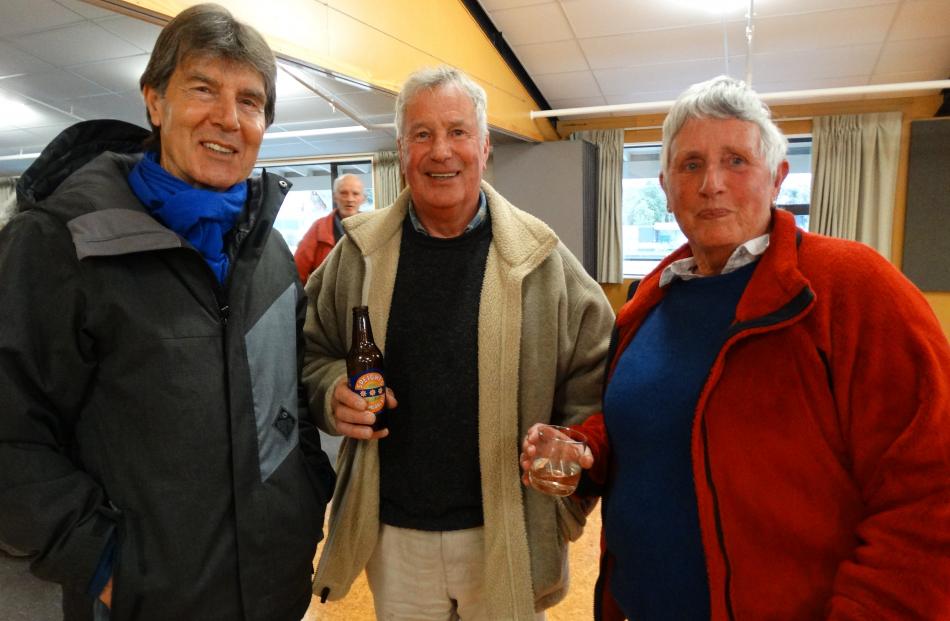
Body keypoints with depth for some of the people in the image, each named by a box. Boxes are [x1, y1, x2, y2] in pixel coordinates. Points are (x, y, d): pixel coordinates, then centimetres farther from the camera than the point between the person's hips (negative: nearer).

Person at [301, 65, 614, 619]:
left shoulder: (540, 257, -7)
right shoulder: (358, 252, -1)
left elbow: (595, 380, -3)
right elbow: (313, 351, 9)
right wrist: (333, 394, -12)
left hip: (510, 536, -1)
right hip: (392, 533, 2)